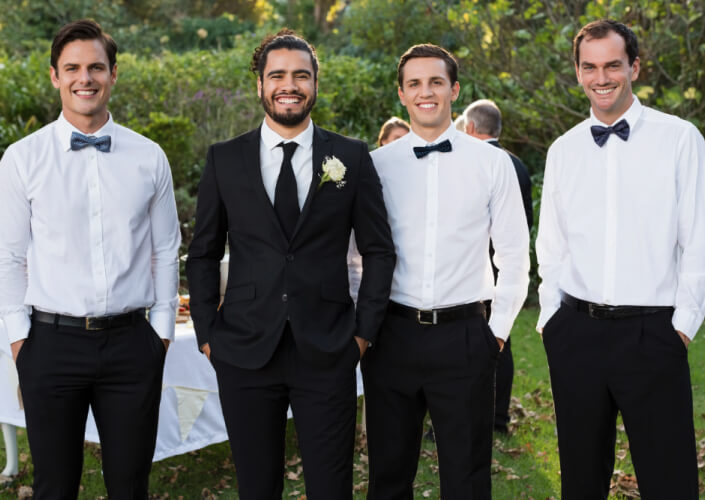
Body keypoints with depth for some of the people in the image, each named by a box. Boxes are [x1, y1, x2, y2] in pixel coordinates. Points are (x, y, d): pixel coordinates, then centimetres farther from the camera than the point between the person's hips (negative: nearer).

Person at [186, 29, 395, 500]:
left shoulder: (353, 157, 3)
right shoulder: (224, 159, 4)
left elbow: (379, 249, 6)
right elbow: (203, 254, 9)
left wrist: (365, 331, 1)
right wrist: (207, 334, 2)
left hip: (327, 353, 0)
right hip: (245, 353, 1)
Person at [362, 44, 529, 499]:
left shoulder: (492, 163, 0)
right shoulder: (377, 165, 3)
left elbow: (514, 256, 4)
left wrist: (499, 328, 1)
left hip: (464, 337, -1)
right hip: (392, 336, 1)